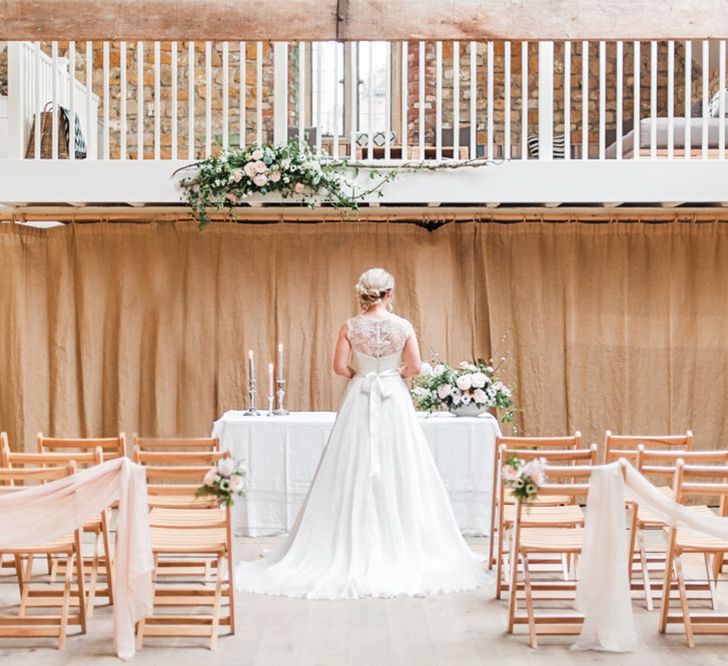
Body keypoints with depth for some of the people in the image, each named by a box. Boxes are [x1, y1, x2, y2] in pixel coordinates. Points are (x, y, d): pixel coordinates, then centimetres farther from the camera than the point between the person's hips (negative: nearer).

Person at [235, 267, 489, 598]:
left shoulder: (350, 326, -4)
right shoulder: (403, 326, -5)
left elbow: (340, 366, -7)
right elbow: (414, 366, -7)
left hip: (359, 400, 1)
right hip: (394, 401, 0)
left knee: (354, 472, 6)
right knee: (398, 472, 7)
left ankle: (353, 548, 9)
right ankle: (399, 546, 11)